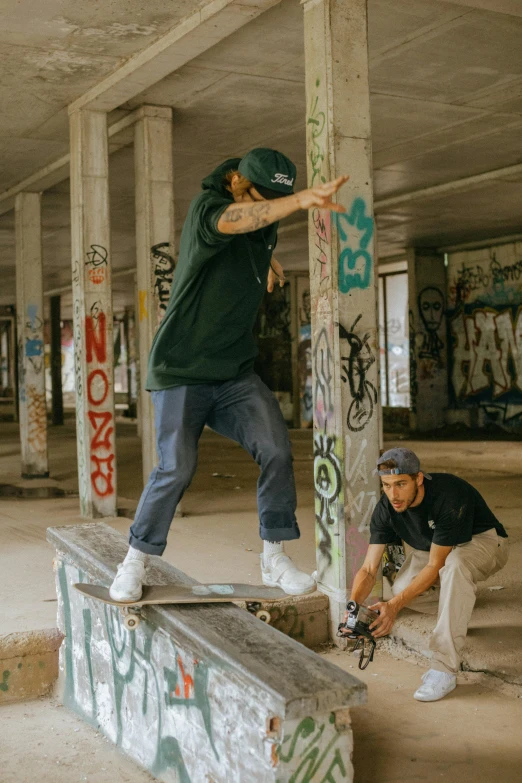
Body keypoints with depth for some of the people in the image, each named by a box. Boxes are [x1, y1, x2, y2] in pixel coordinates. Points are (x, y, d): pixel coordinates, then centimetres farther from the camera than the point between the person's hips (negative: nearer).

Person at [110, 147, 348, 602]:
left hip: (236, 373, 6)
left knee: (276, 451, -9)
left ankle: (275, 559, 4)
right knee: (177, 467, -14)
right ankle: (135, 563, 8)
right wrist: (300, 200, -56)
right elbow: (234, 221, -42)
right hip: (181, 372, -6)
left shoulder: (266, 226, 7)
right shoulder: (206, 207, -15)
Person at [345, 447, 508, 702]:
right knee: (401, 588, -24)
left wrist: (395, 605, -41)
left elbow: (435, 566, -32)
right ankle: (460, 605, 10)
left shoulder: (449, 496, -36)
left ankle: (444, 670, -34)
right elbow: (368, 569, -17)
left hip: (482, 541, -5)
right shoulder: (386, 508, -19)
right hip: (432, 548, 6)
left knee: (454, 563, -40)